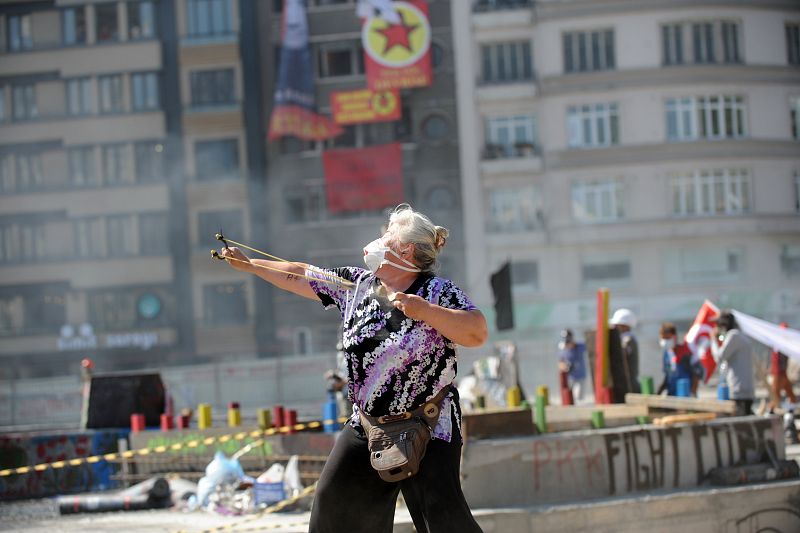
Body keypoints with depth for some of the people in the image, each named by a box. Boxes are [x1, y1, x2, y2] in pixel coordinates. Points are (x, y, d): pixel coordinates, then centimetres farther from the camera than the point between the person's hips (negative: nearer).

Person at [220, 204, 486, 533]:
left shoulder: (438, 291, -11)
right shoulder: (356, 284, 6)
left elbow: (477, 333, -22)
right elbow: (300, 276, 14)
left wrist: (424, 311, -30)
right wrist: (248, 265, 19)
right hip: (366, 427, 7)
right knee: (334, 502, 11)